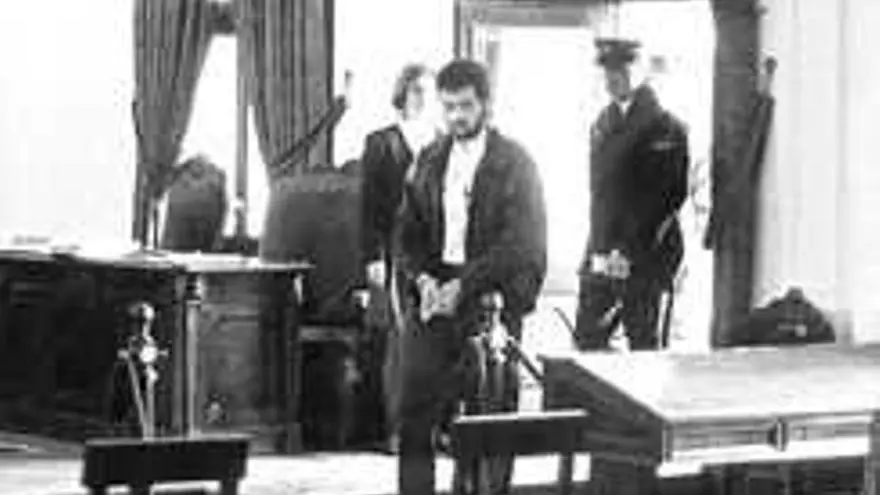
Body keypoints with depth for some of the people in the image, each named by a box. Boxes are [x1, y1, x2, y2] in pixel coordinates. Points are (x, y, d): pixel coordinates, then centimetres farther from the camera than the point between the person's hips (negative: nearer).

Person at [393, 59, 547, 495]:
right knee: (416, 413, -2)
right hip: (432, 296, 4)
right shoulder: (429, 160, 13)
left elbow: (520, 245, -10)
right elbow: (408, 233, 14)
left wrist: (463, 286, -17)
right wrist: (420, 278, -5)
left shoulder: (514, 163, -3)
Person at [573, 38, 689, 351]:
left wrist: (628, 251, -16)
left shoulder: (664, 127, -7)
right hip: (600, 255, 6)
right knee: (586, 340, 4)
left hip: (643, 256, -6)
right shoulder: (602, 123, 14)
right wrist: (600, 248, 1)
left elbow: (667, 195, -12)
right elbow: (599, 188, 14)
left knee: (642, 345, -2)